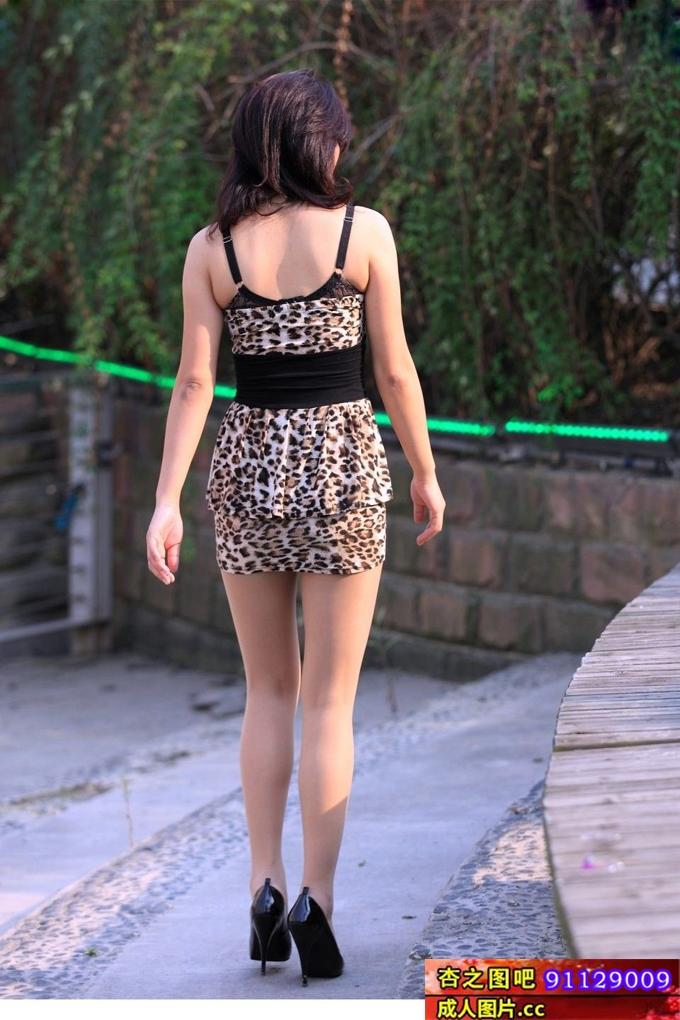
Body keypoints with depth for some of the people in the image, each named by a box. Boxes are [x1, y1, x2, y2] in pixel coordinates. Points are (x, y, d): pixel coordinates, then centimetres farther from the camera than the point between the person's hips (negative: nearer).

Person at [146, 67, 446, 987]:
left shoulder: (212, 247, -1)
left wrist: (166, 503, -6)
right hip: (342, 462, -2)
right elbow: (394, 370, -2)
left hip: (248, 463, 2)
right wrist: (426, 473, 10)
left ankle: (265, 887, 9)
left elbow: (195, 382, -5)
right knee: (331, 703, 3)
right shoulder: (364, 231, -6)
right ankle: (316, 901, -7)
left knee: (270, 691, 17)